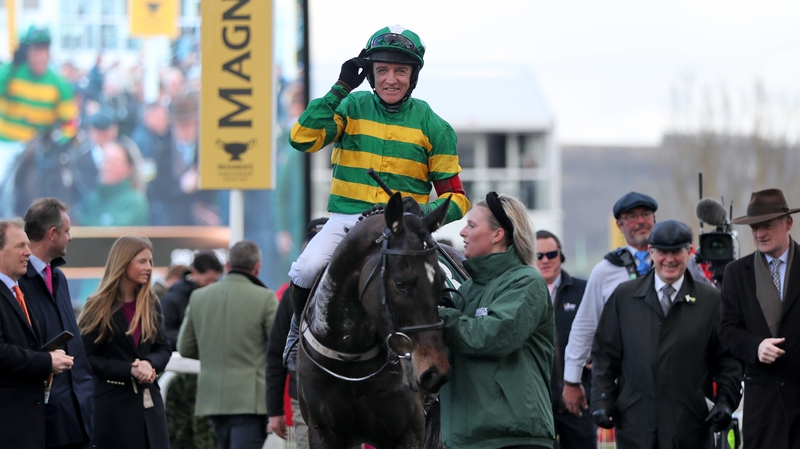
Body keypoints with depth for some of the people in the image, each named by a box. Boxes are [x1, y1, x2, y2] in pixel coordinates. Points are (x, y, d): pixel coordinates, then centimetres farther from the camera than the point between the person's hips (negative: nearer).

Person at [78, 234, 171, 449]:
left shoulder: (150, 304, 10)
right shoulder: (99, 308, -4)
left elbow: (164, 349, 11)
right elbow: (87, 357, -8)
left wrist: (149, 363, -13)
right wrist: (129, 370, -18)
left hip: (149, 402, 5)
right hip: (113, 402, -5)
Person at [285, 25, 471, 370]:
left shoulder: (431, 126, 5)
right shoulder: (351, 108, 6)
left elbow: (455, 198, 5)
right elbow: (302, 139, -10)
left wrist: (424, 212, -17)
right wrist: (340, 89, -10)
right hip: (346, 219, 0)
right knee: (306, 270, -27)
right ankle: (302, 328, 4)